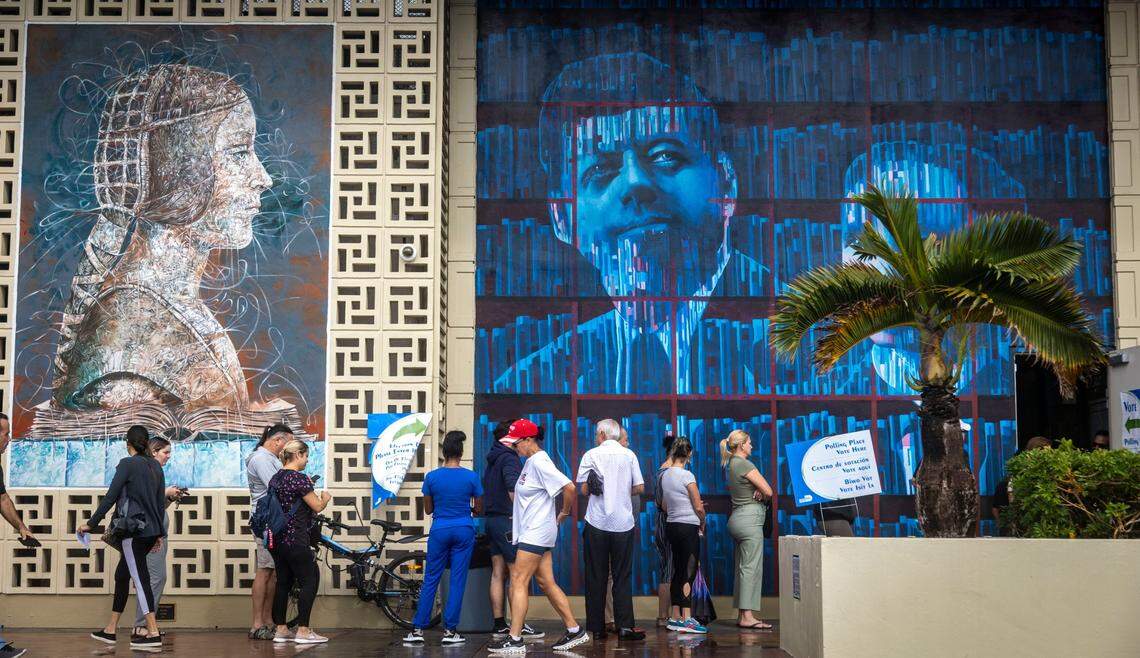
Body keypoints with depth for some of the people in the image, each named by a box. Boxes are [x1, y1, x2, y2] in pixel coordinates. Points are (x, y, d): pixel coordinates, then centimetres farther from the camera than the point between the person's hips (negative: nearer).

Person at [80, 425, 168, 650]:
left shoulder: (127, 464, -10)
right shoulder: (155, 466, 11)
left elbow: (110, 497, -12)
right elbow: (161, 501, 14)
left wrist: (91, 523, -5)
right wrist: (159, 532, 20)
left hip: (134, 530, -8)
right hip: (152, 530, 8)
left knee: (140, 578, -7)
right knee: (122, 574, 16)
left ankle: (153, 633, -10)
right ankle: (110, 630, 23)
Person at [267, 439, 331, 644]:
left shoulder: (275, 478, 13)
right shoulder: (299, 478, -14)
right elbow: (317, 507, -12)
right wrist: (325, 498, 8)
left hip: (277, 540, 9)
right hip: (296, 541, -9)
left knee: (283, 582, 12)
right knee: (310, 581, -1)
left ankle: (280, 630, 14)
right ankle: (303, 631, -3)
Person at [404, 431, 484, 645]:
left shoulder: (431, 477, -3)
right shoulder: (471, 477, -5)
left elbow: (428, 510, 6)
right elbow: (479, 509, 4)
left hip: (439, 531, 1)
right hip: (464, 531, -1)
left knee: (431, 580, 7)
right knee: (458, 580, 4)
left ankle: (418, 630, 7)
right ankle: (450, 631, 4)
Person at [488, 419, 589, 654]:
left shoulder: (539, 463, -17)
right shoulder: (530, 462, 13)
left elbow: (569, 487, -23)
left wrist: (565, 513, -11)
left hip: (536, 533, -10)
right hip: (530, 532, 10)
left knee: (519, 581, -9)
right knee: (547, 582, 11)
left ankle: (515, 640, -7)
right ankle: (575, 631, 17)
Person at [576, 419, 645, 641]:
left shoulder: (591, 455, 0)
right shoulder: (629, 455, 5)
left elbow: (584, 490, -3)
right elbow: (639, 488, 5)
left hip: (597, 523, -1)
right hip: (623, 523, 1)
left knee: (596, 577, 6)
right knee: (622, 577, 6)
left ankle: (597, 628, 7)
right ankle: (624, 626, -1)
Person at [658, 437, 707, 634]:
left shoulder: (665, 475, 8)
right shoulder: (687, 476, -14)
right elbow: (699, 508, -11)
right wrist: (702, 524, 7)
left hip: (671, 526, 7)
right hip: (688, 527, -7)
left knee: (678, 571, 12)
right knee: (689, 573, -4)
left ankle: (676, 618, 15)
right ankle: (687, 619, -5)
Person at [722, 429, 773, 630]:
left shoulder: (731, 464, 16)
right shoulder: (745, 464, -13)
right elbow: (768, 491, -13)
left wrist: (758, 492, -2)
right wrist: (761, 493, 8)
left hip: (737, 517, 10)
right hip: (750, 517, -10)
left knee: (743, 567, 10)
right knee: (751, 567, -9)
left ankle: (741, 615, 12)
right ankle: (747, 616, -10)